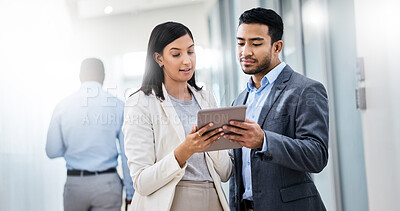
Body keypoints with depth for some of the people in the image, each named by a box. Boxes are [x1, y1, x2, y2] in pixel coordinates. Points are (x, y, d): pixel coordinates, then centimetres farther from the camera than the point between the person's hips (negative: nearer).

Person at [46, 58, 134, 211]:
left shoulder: (63, 106, -1)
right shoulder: (118, 106, -5)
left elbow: (52, 151, 1)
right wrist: (130, 192, 3)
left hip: (75, 183, 2)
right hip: (107, 182, -1)